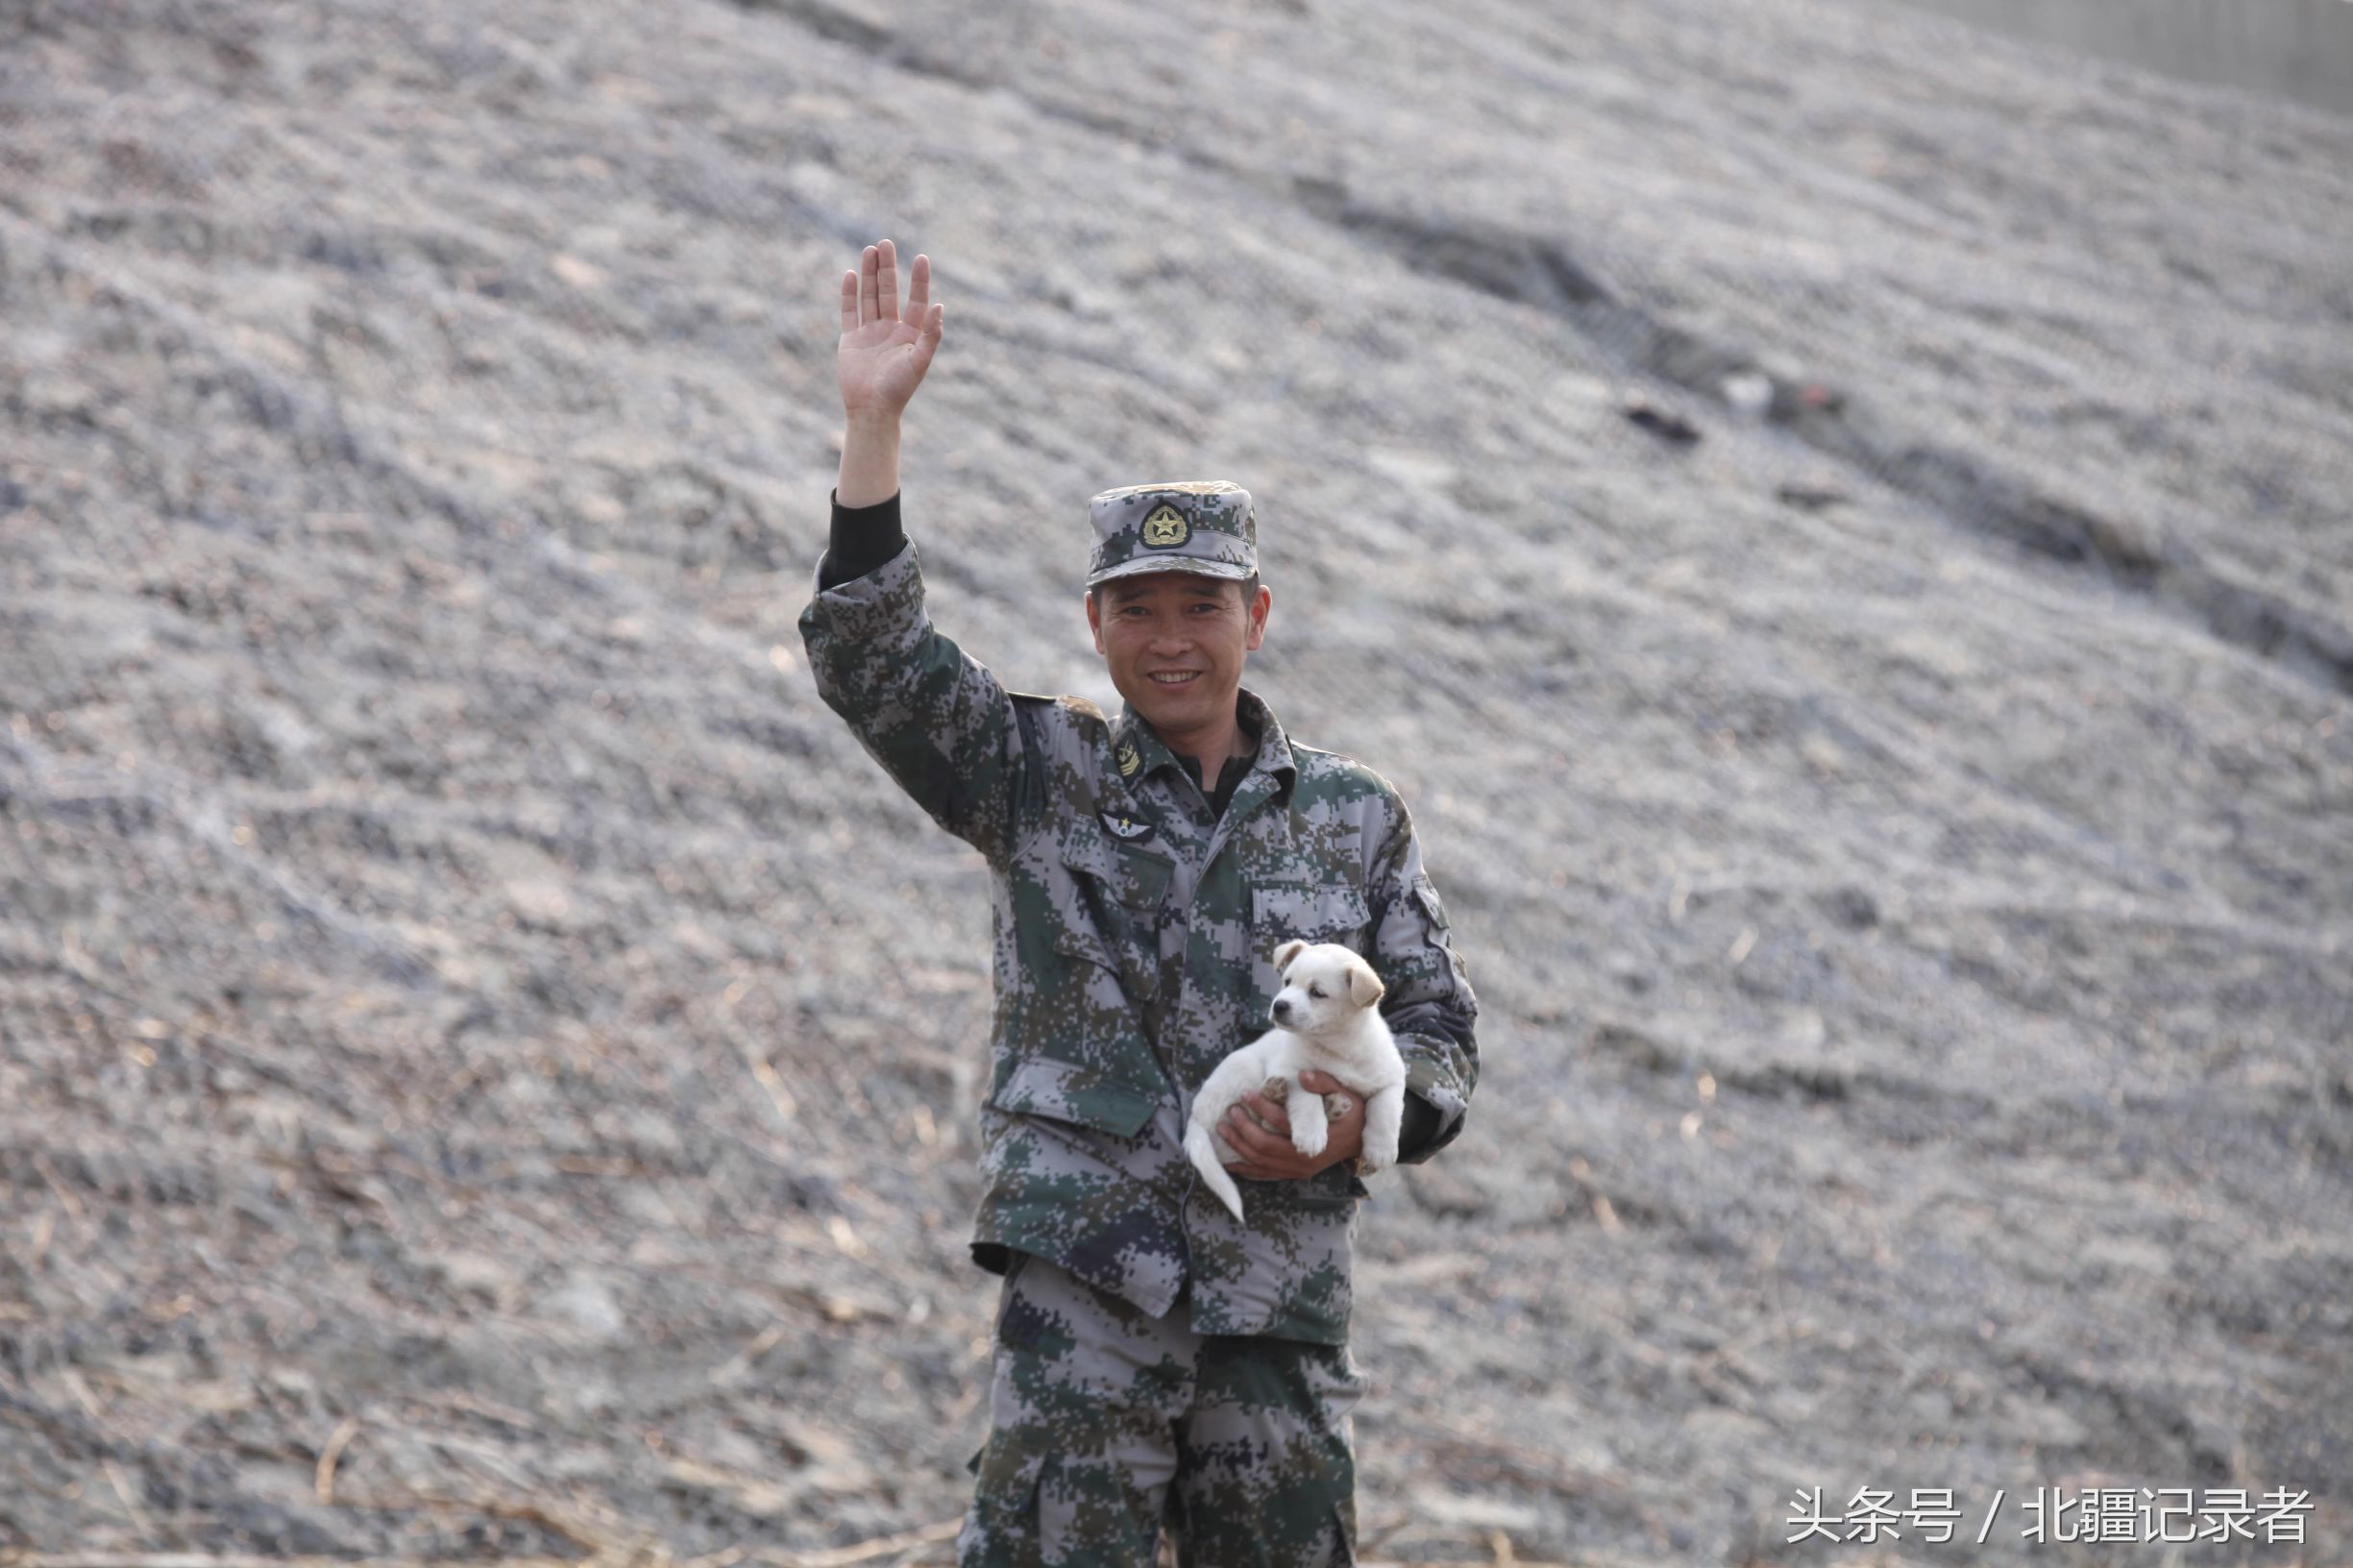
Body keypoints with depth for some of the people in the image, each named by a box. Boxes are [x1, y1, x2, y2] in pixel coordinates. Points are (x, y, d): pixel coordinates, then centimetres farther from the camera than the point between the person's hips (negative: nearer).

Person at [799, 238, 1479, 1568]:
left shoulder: (1357, 818, 11)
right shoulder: (1038, 775, 8)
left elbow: (1441, 1033, 13)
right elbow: (870, 659, -5)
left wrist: (1361, 1118, -10)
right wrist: (875, 420, -13)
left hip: (1280, 1297, 2)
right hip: (1082, 1271, -2)